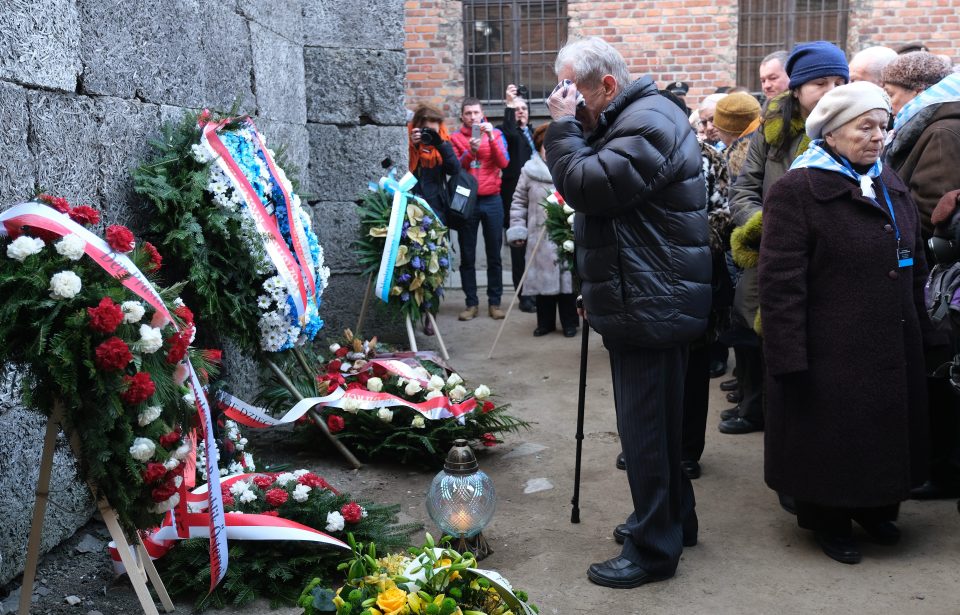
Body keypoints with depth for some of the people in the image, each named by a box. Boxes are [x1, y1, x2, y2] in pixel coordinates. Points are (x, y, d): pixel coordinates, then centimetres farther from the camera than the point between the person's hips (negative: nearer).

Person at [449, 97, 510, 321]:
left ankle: (494, 302, 10)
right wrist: (470, 152, -21)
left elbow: (504, 163, -7)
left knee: (494, 255, 3)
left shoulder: (496, 134, 7)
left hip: (492, 201, 0)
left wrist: (491, 137, -17)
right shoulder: (455, 138, 6)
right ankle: (471, 303, 10)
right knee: (467, 256, 3)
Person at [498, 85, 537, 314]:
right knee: (519, 246, -2)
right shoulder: (507, 131, 2)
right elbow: (510, 134, -22)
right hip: (515, 196, -5)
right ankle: (524, 296, 2)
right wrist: (509, 105, -24)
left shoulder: (533, 133, 20)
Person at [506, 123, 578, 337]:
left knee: (568, 277, 5)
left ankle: (569, 322, 20)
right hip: (540, 237, 2)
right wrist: (517, 229, 1)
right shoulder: (530, 171, 4)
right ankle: (545, 322, 23)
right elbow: (519, 202, 8)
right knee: (543, 277, 8)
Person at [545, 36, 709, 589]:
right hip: (647, 300, 11)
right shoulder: (636, 117, 17)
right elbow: (600, 189, 22)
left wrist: (564, 126, -14)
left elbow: (585, 187, -22)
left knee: (645, 425, -4)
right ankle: (672, 520, 33)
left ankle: (654, 548, 7)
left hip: (651, 306, -11)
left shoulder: (646, 124, -17)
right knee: (657, 420, 19)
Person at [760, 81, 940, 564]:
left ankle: (875, 507, 38)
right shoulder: (797, 189, -12)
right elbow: (780, 282, -17)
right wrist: (789, 356, -20)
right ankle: (828, 520, 26)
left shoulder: (891, 186, 11)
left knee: (887, 429, 16)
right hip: (829, 351, -7)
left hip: (893, 346, 7)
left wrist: (923, 332, 14)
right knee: (831, 436, 6)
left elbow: (916, 267, 18)